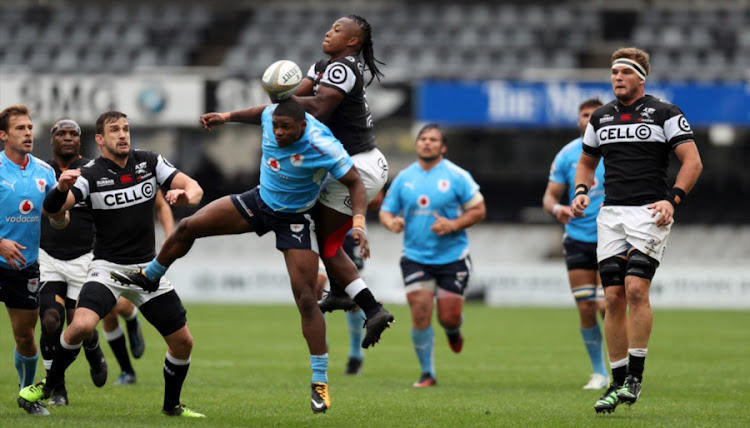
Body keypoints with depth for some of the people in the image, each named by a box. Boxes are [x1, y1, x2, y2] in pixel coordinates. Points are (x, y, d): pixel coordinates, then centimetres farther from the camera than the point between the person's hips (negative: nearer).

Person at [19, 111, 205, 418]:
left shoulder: (149, 162, 0)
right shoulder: (91, 174, -10)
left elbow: (193, 188, -3)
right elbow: (52, 207, -22)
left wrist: (186, 195, -27)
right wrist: (62, 187, -45)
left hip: (147, 268, 4)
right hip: (108, 267, -4)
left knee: (183, 342, 2)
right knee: (81, 326, -28)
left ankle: (172, 405, 26)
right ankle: (48, 384, -5)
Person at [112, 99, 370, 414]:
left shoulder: (323, 146, -33)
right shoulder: (270, 115, -16)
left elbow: (354, 182, -25)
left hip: (296, 219, -6)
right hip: (261, 199, 6)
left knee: (306, 300, -12)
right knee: (188, 227, 4)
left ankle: (320, 382, -2)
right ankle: (148, 276, 32)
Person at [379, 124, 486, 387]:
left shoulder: (457, 176, -5)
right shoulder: (404, 178, 4)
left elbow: (479, 210, -4)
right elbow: (385, 210, 10)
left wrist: (454, 225, -19)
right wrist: (391, 222, -14)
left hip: (452, 256, -2)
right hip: (416, 257, 2)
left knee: (449, 317, -2)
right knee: (420, 314, -10)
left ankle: (453, 333, 39)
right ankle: (427, 374, 4)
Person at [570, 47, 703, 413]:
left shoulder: (665, 114, 0)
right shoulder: (600, 118, 15)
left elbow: (692, 161, -4)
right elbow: (586, 162, 26)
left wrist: (673, 199, -17)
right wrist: (581, 191, 6)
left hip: (650, 213, -5)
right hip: (611, 214, 5)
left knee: (635, 288, -19)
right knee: (613, 298, 0)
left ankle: (635, 376, -12)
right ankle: (617, 383, 5)